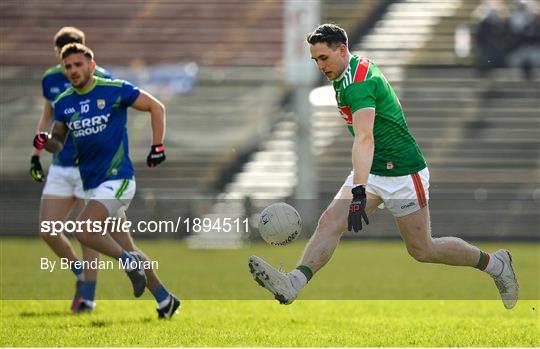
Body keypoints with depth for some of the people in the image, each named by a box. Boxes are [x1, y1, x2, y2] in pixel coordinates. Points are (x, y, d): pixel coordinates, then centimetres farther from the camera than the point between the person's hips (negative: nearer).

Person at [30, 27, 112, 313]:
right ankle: (81, 275, 22)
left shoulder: (100, 79, -10)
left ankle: (87, 295, 7)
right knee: (47, 231, -1)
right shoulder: (50, 80, 6)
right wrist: (35, 154, 15)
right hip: (61, 168, 5)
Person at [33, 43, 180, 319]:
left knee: (83, 231, -25)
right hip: (92, 185, 6)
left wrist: (157, 146, -4)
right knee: (125, 248, 11)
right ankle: (165, 300, 23)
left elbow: (156, 107, 1)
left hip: (118, 179, -6)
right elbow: (58, 143, 13)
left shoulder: (115, 90, -8)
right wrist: (45, 142, -10)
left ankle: (129, 262, -3)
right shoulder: (63, 102, 7)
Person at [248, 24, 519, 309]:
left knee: (422, 250, 3)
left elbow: (364, 139, -40)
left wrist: (359, 192, -52)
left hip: (403, 173, -9)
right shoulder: (360, 65, 4)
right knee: (330, 222, -12)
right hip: (372, 172, 9)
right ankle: (292, 284, -27)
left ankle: (495, 263, 23)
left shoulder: (358, 83, -25)